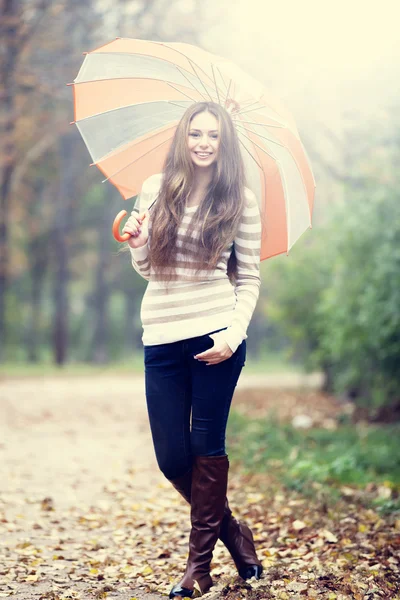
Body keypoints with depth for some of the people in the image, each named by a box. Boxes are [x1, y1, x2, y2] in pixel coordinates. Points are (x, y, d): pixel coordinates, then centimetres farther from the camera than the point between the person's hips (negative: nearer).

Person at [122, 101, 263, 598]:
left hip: (216, 336, -3)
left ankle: (200, 560, 16)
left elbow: (249, 277, 3)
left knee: (207, 445, 2)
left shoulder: (240, 201, 2)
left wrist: (233, 334, -11)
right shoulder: (155, 190, 8)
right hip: (162, 338, 3)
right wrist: (137, 245, -7)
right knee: (172, 457, 3)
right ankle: (231, 531, 26)